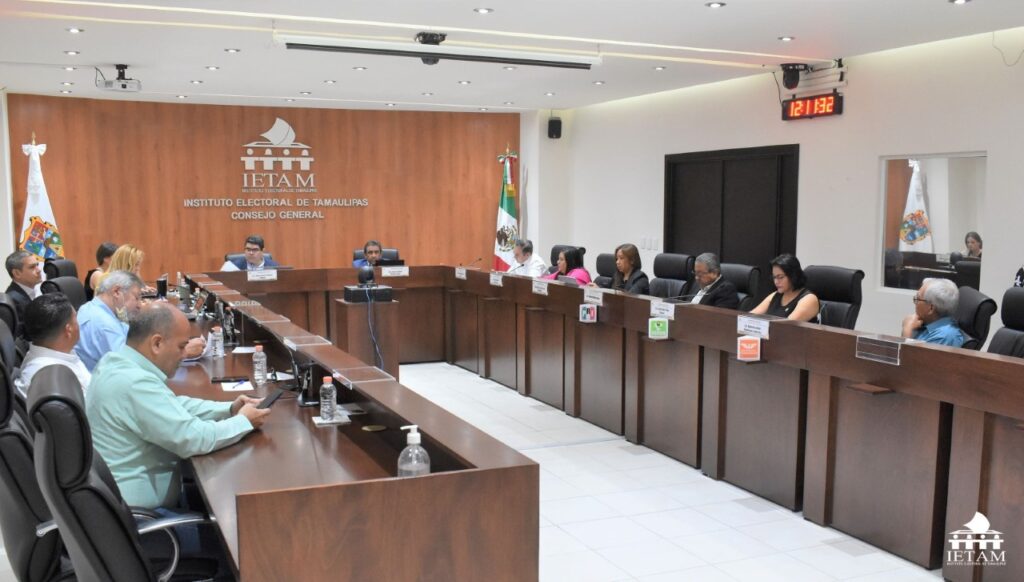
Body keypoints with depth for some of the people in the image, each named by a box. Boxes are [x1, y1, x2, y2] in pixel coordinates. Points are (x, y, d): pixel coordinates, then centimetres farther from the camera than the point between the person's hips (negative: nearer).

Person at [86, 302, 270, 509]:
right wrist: (244, 421, -11)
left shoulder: (116, 362, 3)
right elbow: (193, 439, -25)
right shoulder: (135, 383, -27)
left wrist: (229, 409, 3)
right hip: (137, 509, -9)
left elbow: (174, 406, 13)